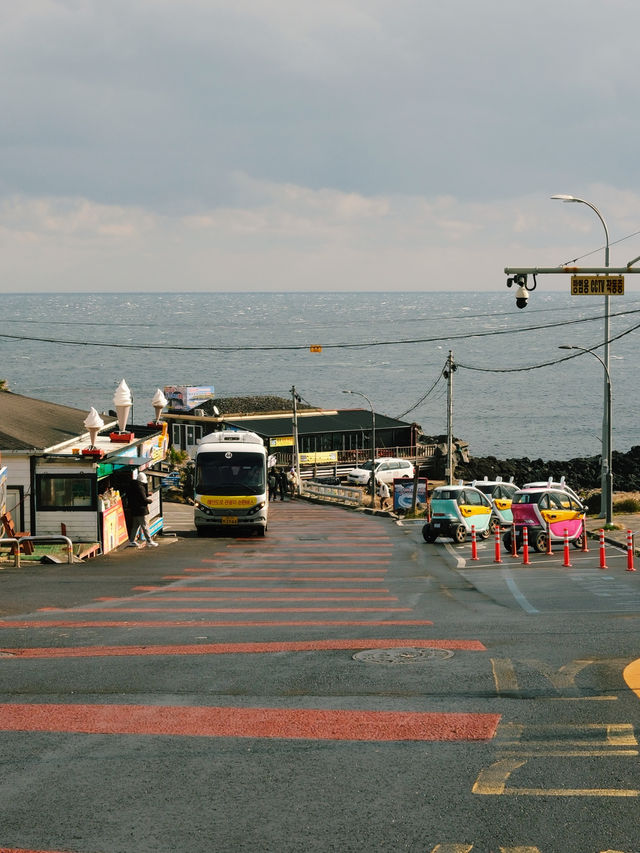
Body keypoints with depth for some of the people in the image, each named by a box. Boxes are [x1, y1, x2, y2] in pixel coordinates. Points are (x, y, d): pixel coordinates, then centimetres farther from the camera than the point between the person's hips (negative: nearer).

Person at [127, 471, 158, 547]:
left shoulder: (132, 486, 8)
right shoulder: (140, 488, -19)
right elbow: (144, 500, -21)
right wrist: (149, 500, 1)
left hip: (134, 511, 8)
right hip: (141, 511, -8)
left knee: (135, 526, 16)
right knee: (145, 526, -2)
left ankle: (131, 541, 18)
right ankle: (149, 541, 1)